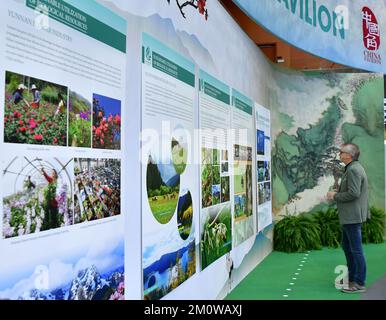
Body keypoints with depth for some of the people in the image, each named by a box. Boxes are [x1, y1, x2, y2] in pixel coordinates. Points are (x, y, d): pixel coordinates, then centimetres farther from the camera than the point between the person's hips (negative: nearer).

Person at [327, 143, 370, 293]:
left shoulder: (353, 170, -19)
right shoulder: (352, 168, 14)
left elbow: (353, 193, -26)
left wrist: (335, 196, -14)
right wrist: (338, 192, 8)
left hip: (352, 216, -11)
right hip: (348, 216, 11)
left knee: (356, 249, -1)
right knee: (347, 246, 20)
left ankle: (359, 284, 9)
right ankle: (352, 277, 33)